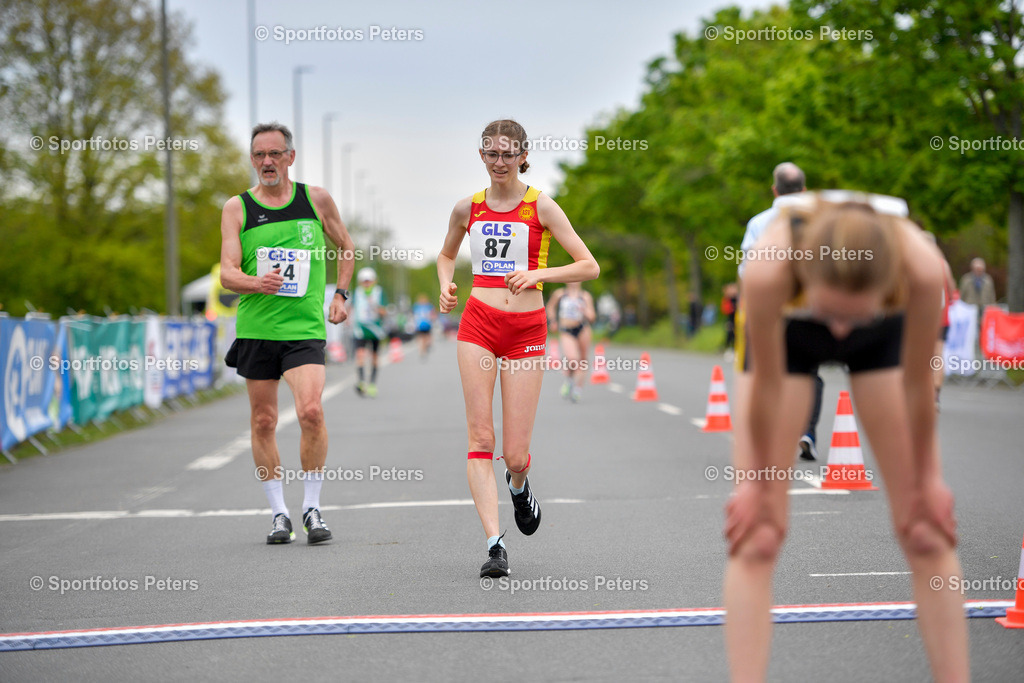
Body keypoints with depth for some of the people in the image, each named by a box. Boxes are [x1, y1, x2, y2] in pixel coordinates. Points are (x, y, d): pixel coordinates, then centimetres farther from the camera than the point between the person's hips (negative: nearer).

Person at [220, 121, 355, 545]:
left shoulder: (317, 199, 5)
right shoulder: (237, 208, 3)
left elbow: (345, 247, 22)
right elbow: (227, 272, -5)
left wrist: (341, 293, 12)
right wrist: (257, 283, -25)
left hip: (305, 327, -1)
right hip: (255, 328, 1)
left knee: (310, 411, -18)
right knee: (263, 421, 5)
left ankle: (311, 508, -4)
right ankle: (279, 513, 17)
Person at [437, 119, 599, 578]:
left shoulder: (541, 207, -1)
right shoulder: (467, 209, 8)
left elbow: (589, 267, -3)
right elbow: (446, 255, 27)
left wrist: (538, 273, -17)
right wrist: (445, 286, 6)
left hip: (526, 331, -2)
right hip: (478, 324, 2)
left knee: (516, 454, -1)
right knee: (480, 438, -10)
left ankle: (518, 486, 37)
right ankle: (495, 545, -9)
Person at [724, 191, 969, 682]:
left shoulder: (921, 269, -42)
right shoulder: (768, 270, -43)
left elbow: (917, 384, -23)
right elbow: (768, 385, -25)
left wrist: (926, 478, -8)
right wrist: (757, 479, -10)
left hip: (883, 335, 1)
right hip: (786, 332, -1)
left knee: (928, 533, 0)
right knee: (756, 539, -7)